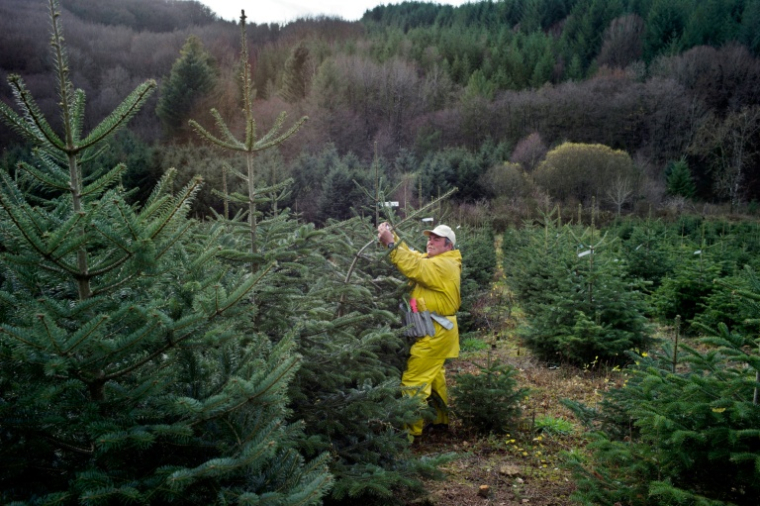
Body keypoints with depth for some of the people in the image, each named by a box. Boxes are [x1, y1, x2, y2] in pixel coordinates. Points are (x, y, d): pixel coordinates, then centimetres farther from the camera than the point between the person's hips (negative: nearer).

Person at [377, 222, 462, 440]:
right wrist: (392, 237, -11)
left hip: (435, 332, -11)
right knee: (434, 375, 22)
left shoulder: (444, 265, -16)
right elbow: (410, 254, 5)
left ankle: (410, 430, -2)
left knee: (414, 380, -9)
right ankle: (441, 419, 36)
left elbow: (415, 267, -29)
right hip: (435, 329, 11)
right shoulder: (431, 260, 15)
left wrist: (391, 244, -31)